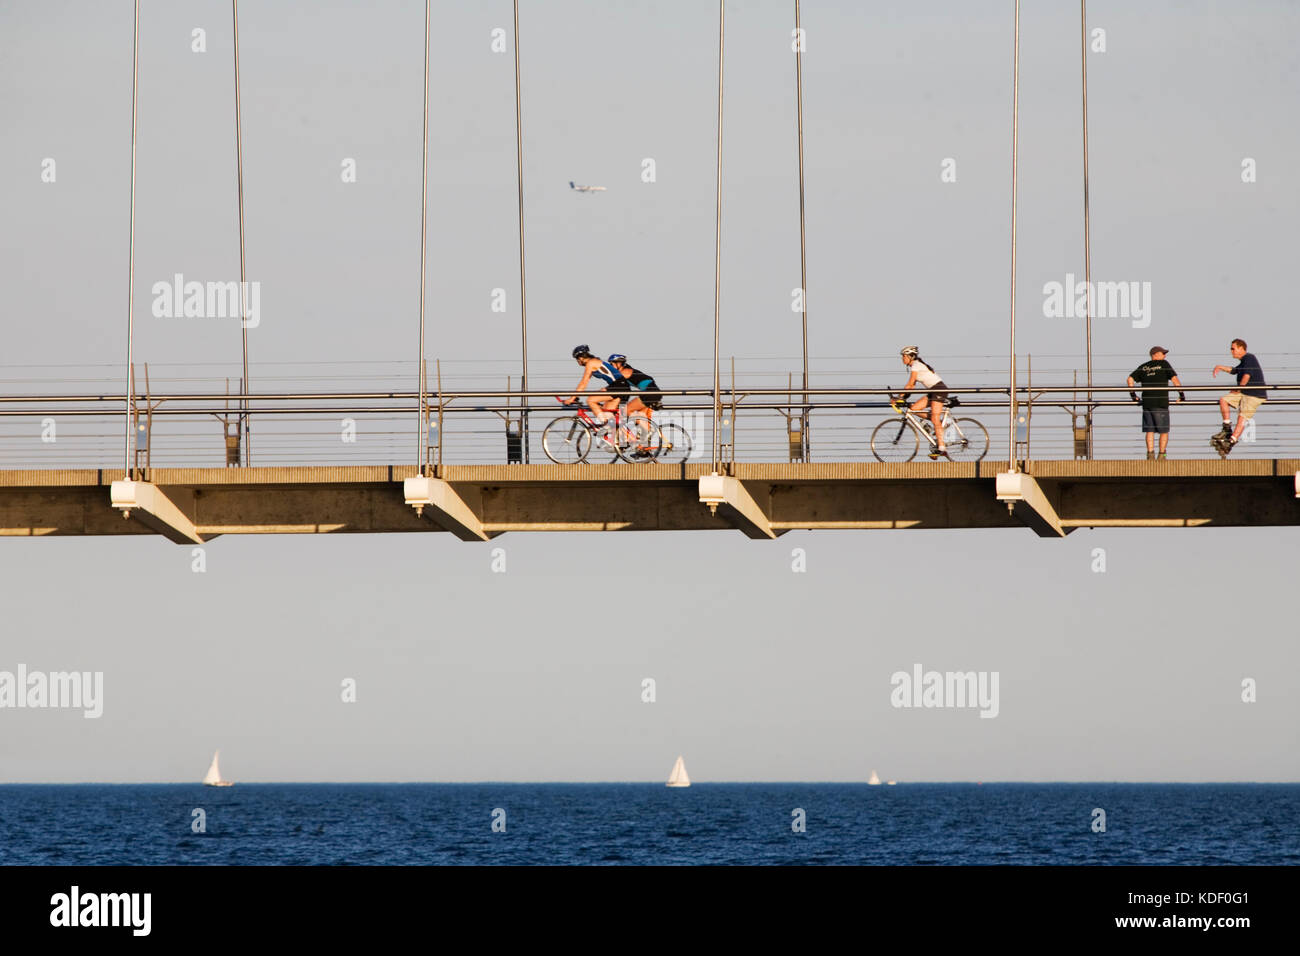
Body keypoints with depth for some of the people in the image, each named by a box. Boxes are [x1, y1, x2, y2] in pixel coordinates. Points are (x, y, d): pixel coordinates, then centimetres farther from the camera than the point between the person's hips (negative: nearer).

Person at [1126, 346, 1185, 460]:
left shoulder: (1143, 367, 13)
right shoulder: (1164, 364, 1)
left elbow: (1130, 379, 8)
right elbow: (1174, 379, -6)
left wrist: (1132, 395, 14)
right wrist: (1182, 394, 1)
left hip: (1146, 403, 4)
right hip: (1161, 403, -4)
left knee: (1149, 430, 6)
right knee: (1164, 431, 5)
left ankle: (1150, 453, -4)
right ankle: (1161, 455, 1)